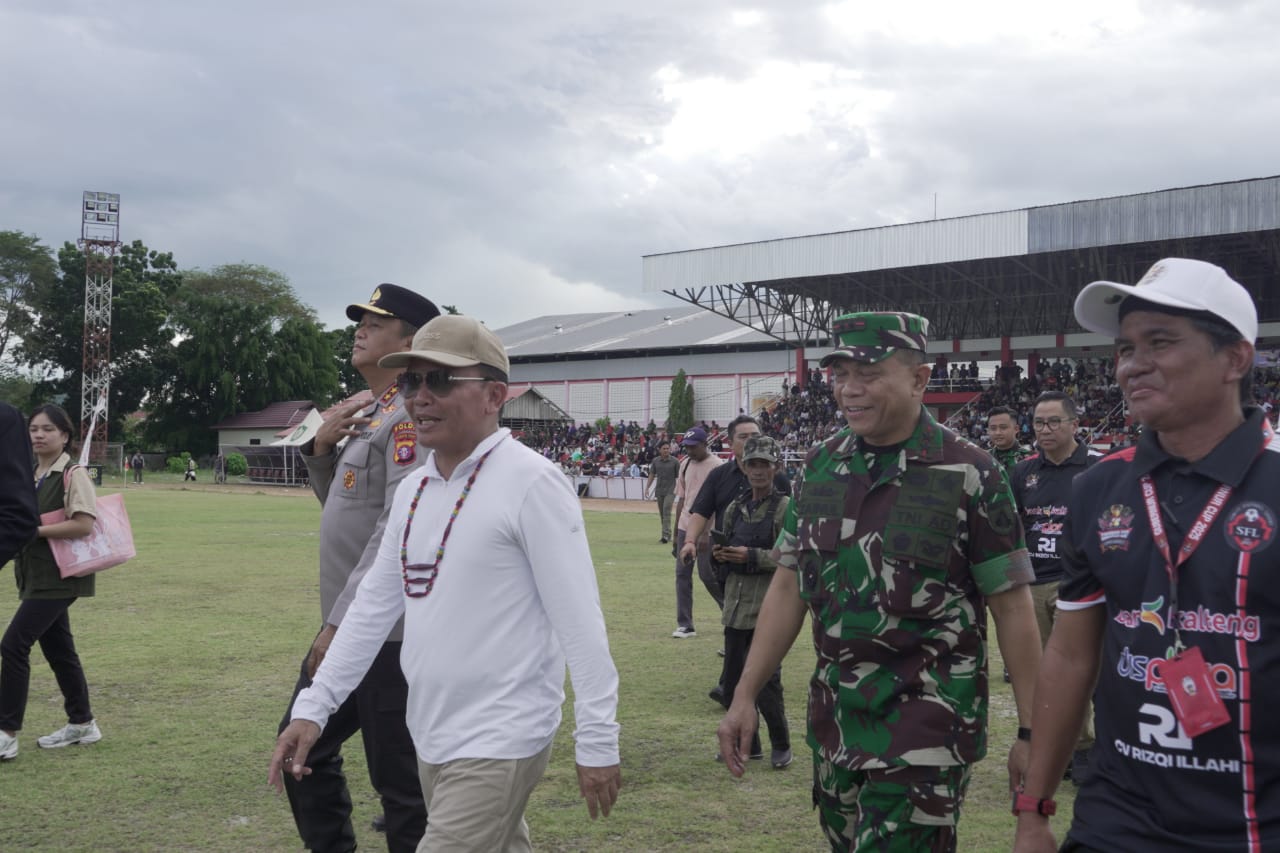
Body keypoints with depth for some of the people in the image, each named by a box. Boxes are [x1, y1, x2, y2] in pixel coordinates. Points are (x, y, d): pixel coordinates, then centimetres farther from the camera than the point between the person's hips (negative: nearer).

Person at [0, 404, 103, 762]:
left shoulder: (73, 474, -13)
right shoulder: (31, 475, 12)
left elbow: (84, 524, -22)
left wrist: (34, 530, -21)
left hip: (58, 578, -9)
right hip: (36, 577, 9)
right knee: (58, 650, 14)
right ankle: (82, 723, 25)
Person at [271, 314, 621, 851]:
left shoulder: (530, 481, -14)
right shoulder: (412, 489, 9)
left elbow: (579, 619, -16)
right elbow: (373, 605, 14)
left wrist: (597, 743, -16)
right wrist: (314, 706, 9)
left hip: (499, 742, -7)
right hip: (430, 737, 7)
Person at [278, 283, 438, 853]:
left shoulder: (410, 416, -15)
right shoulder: (367, 415, 15)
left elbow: (397, 532, -22)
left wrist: (340, 622, -22)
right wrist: (321, 450, 4)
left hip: (387, 634, -10)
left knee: (399, 781, -1)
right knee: (302, 748, 19)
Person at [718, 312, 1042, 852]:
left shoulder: (969, 475, -10)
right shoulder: (819, 467, 5)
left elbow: (1011, 607, -7)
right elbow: (788, 587, 9)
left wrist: (1031, 731, -8)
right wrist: (744, 696, 6)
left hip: (925, 716, -5)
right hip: (835, 715, 6)